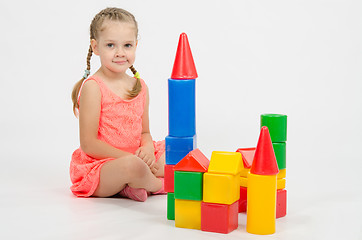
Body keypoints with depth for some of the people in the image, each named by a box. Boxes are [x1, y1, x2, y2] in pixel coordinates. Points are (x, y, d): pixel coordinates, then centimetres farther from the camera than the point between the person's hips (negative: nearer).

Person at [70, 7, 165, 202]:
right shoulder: (93, 87, -12)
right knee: (132, 166, -36)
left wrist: (147, 149, -8)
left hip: (135, 157, 7)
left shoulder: (140, 87, 8)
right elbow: (88, 144, -16)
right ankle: (158, 185, -5)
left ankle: (135, 184, -12)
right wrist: (130, 157, -18)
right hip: (97, 167, -7)